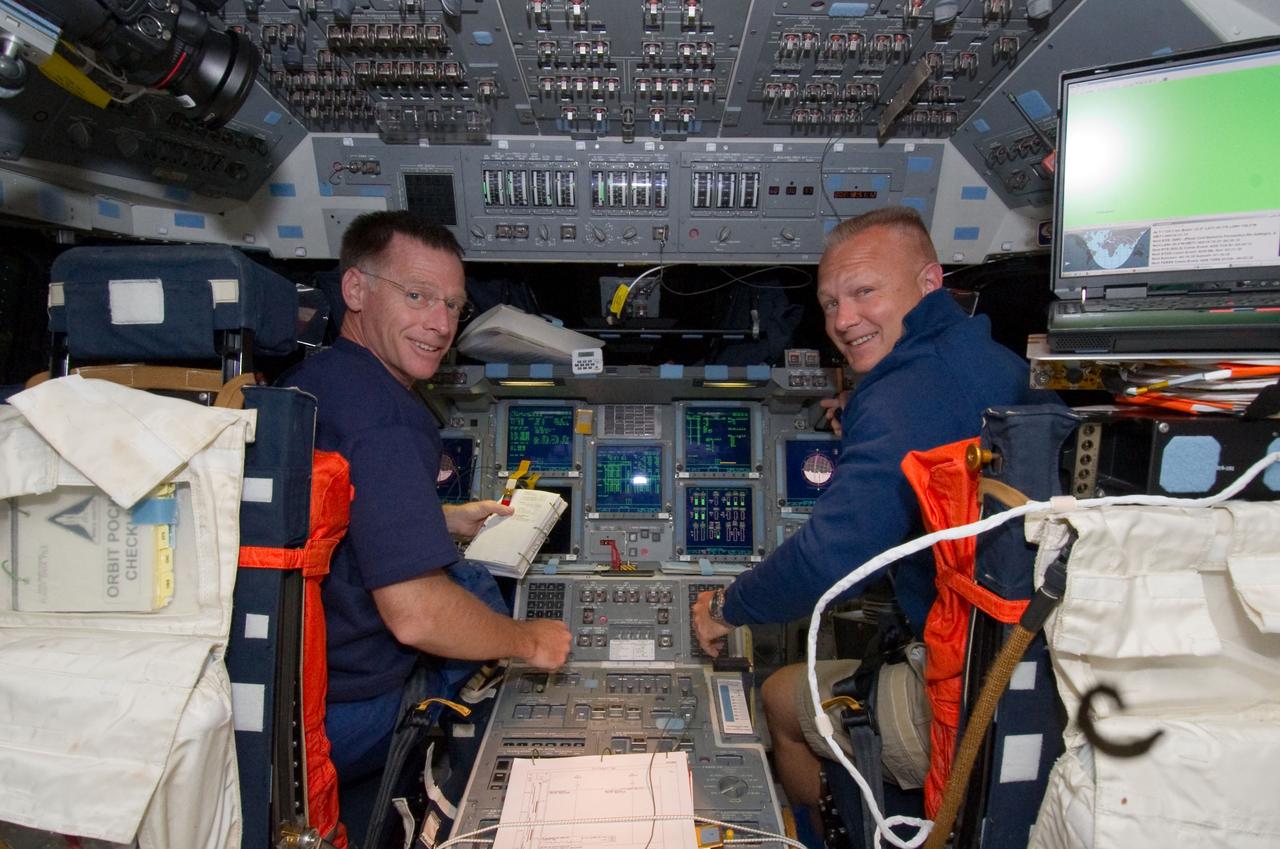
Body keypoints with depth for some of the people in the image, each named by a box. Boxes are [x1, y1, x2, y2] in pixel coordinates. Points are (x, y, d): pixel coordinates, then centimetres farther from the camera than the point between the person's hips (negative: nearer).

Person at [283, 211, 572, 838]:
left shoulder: (309, 380, 5)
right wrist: (528, 642, -16)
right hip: (345, 712, -9)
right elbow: (416, 613, -33)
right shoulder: (385, 420, -29)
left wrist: (447, 520, 18)